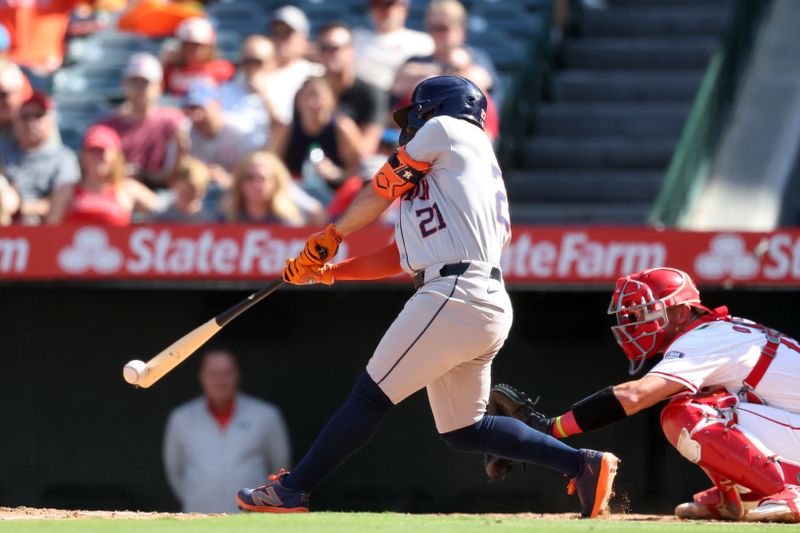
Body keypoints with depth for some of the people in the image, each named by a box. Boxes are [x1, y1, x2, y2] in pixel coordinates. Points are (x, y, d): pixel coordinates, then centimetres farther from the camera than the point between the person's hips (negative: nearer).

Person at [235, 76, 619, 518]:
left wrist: (329, 237, 24)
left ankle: (292, 489, -4)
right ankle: (583, 464, 8)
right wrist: (328, 272, 24)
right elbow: (398, 258, 27)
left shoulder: (446, 129, 5)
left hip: (454, 296, -9)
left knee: (371, 396, -6)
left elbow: (380, 192, 10)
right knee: (463, 429, 12)